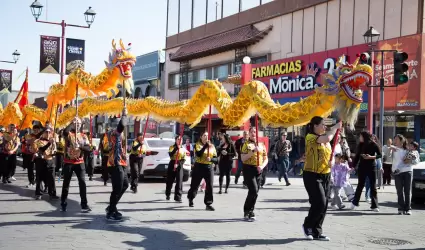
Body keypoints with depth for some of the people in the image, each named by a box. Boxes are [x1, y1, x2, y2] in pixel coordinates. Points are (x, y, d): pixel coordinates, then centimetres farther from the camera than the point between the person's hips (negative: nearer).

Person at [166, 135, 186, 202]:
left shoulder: (183, 149, 9)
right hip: (172, 164, 0)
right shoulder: (172, 147, 5)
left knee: (179, 181, -11)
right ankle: (167, 195, 30)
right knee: (170, 180, 8)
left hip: (179, 165, 1)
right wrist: (176, 148, -19)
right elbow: (170, 155, -14)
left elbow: (184, 159, 1)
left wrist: (178, 164, -14)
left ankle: (178, 197, -12)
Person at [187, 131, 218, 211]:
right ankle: (190, 199, 36)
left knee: (209, 186, -8)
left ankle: (208, 204, -5)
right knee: (195, 184, 10)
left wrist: (211, 159, -16)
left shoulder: (212, 146, 9)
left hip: (209, 167, 2)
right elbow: (198, 154, -20)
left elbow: (216, 159, 5)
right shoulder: (197, 145, 0)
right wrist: (205, 146, -20)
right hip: (199, 166, -2)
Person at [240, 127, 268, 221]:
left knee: (255, 191, 7)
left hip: (258, 170, 5)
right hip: (248, 169, -5)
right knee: (254, 191, -14)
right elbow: (243, 158, -8)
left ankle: (248, 212, 19)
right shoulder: (246, 144, 1)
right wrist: (253, 151, -18)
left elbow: (266, 159, 13)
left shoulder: (261, 145, 13)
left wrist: (262, 166, -7)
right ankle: (248, 212, -2)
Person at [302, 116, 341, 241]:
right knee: (319, 202, -14)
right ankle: (308, 225, 8)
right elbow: (327, 138, -29)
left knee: (324, 205, 6)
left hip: (325, 175, 8)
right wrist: (335, 127, -14)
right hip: (312, 175, -8)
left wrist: (331, 162, 0)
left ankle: (317, 232, 15)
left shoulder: (325, 140, 15)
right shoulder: (310, 137, -12)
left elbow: (329, 154, 23)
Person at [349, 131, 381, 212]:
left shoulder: (373, 144, -6)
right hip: (362, 167, 3)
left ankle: (374, 206, 5)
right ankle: (354, 202, 20)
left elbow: (380, 155, -6)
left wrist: (371, 157, -20)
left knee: (373, 186, 1)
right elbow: (357, 156, 5)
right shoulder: (360, 145, 3)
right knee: (360, 185, 9)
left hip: (371, 167, -2)